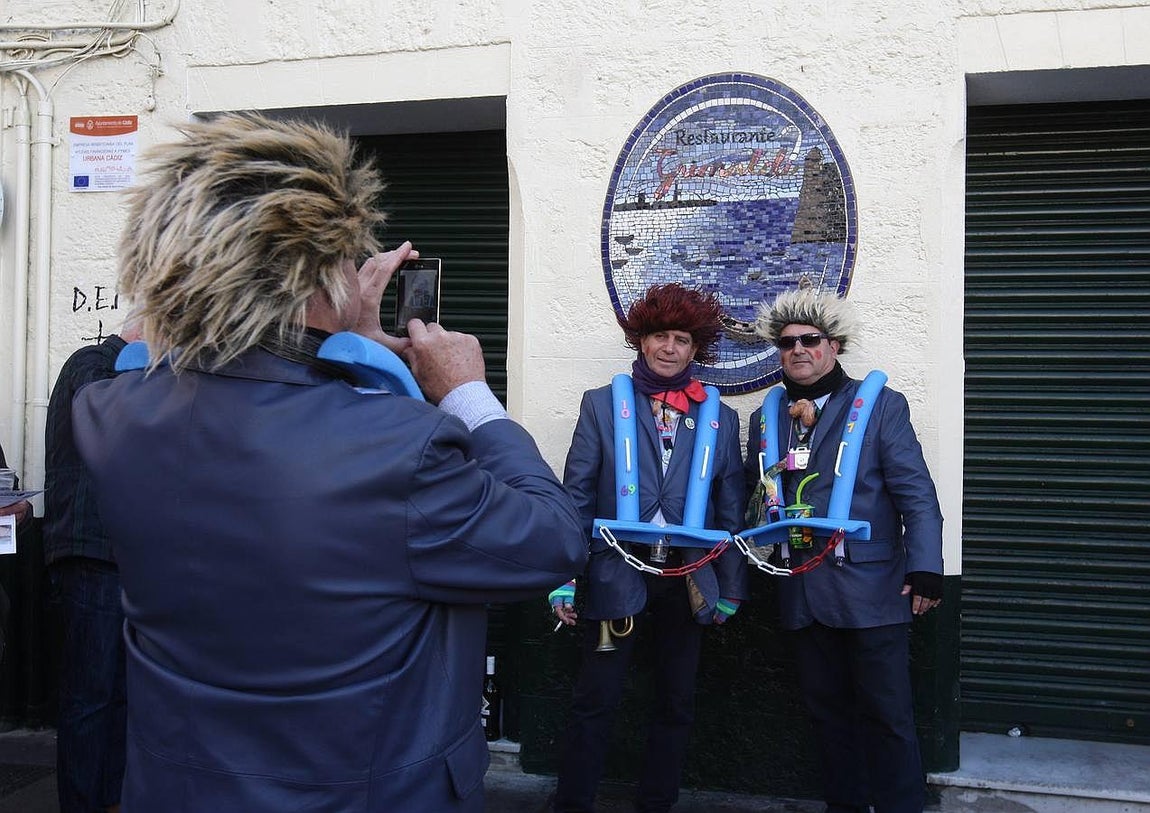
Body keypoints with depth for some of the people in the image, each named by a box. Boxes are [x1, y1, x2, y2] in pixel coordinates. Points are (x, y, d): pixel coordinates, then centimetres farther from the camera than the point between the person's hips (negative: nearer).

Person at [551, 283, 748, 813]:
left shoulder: (720, 419, 7)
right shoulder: (602, 405, 2)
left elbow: (730, 509, 8)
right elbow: (576, 494, -2)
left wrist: (729, 589, 5)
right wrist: (563, 576, -8)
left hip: (687, 581, 3)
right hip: (617, 576, -2)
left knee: (677, 705, 12)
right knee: (595, 702, 2)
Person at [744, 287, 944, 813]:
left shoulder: (881, 406, -1)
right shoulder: (767, 419, 13)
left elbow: (916, 494, -7)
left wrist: (925, 570, -16)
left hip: (871, 590, -4)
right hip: (804, 592, 5)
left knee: (886, 715, 0)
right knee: (826, 709, 13)